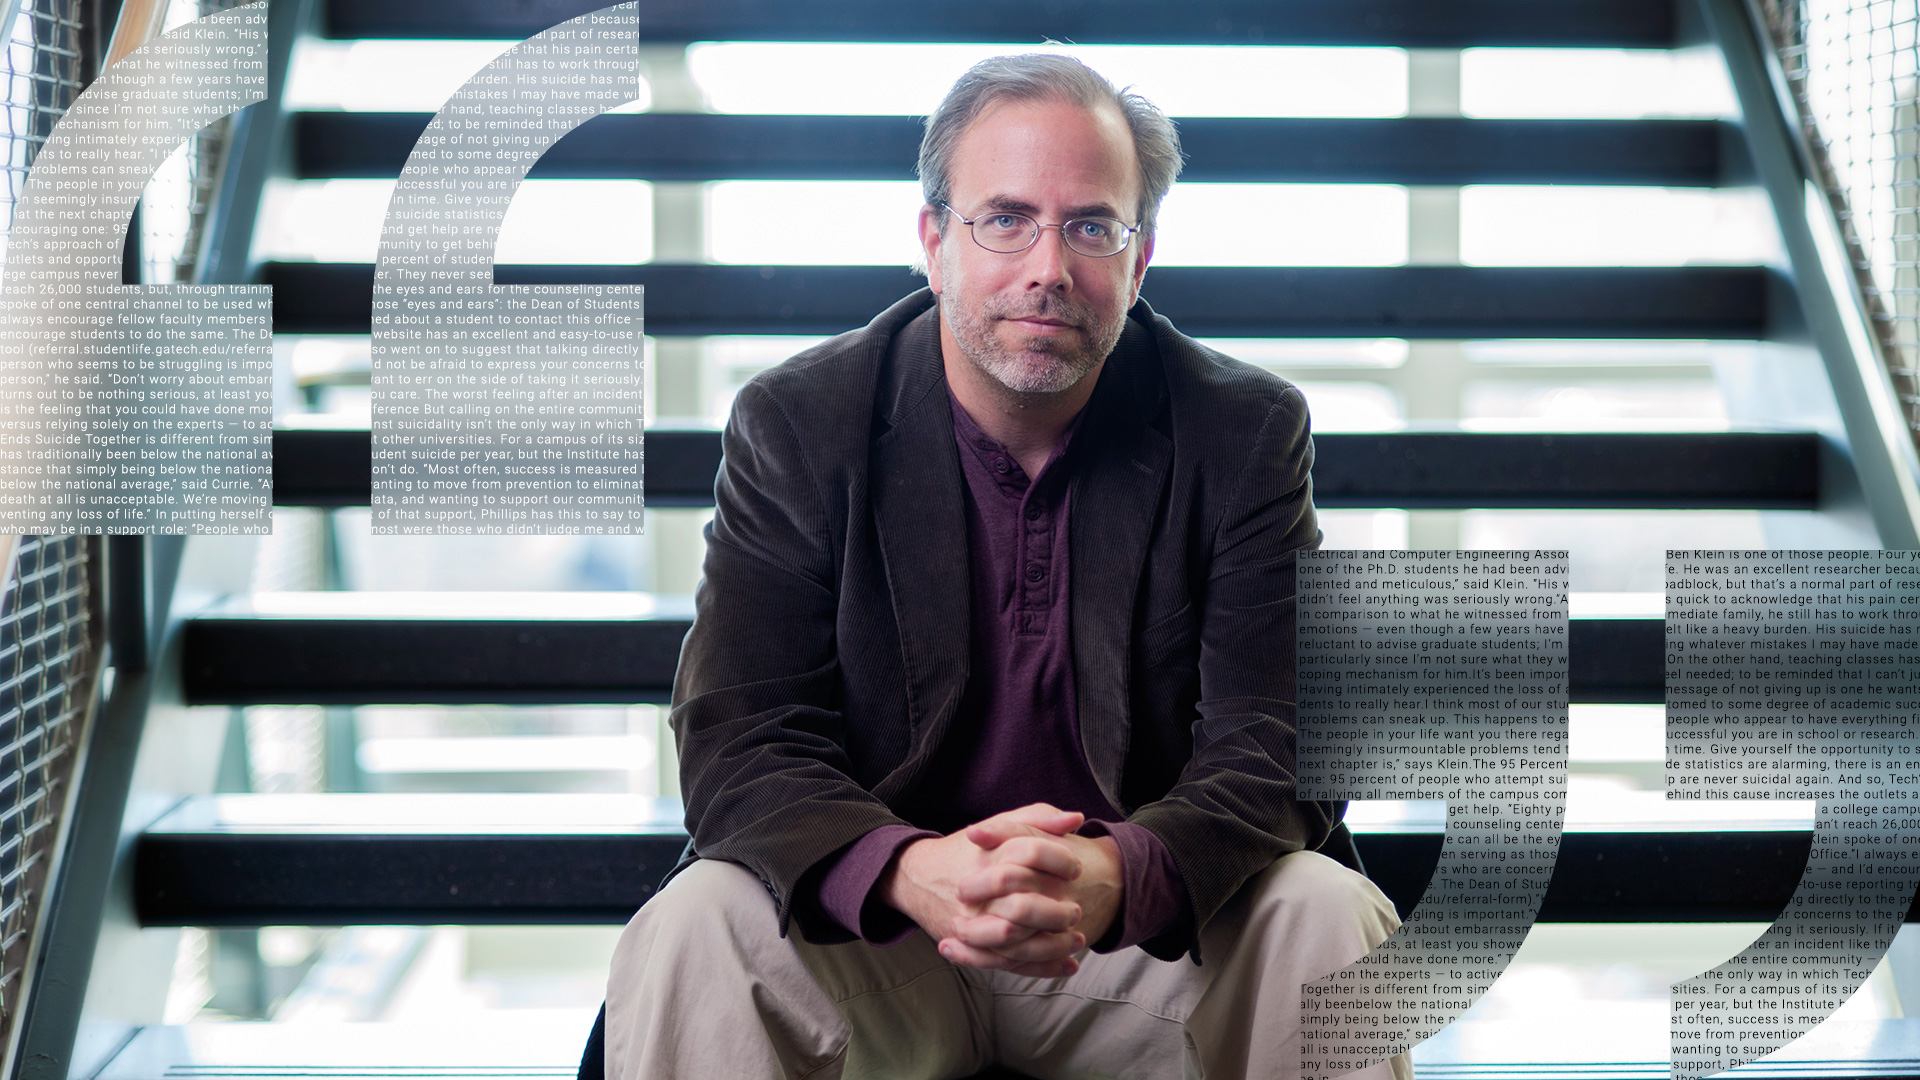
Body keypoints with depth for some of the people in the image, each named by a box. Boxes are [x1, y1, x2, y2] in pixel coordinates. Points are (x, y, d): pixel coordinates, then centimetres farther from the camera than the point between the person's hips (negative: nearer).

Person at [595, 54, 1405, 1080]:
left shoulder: (1247, 434, -4)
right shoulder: (797, 426, -5)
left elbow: (1276, 750, -13)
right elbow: (739, 744, -13)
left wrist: (1116, 876, -37)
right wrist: (912, 872, -36)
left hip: (1151, 927, 2)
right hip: (873, 929, -1)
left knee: (1328, 917, -27)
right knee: (693, 929, -30)